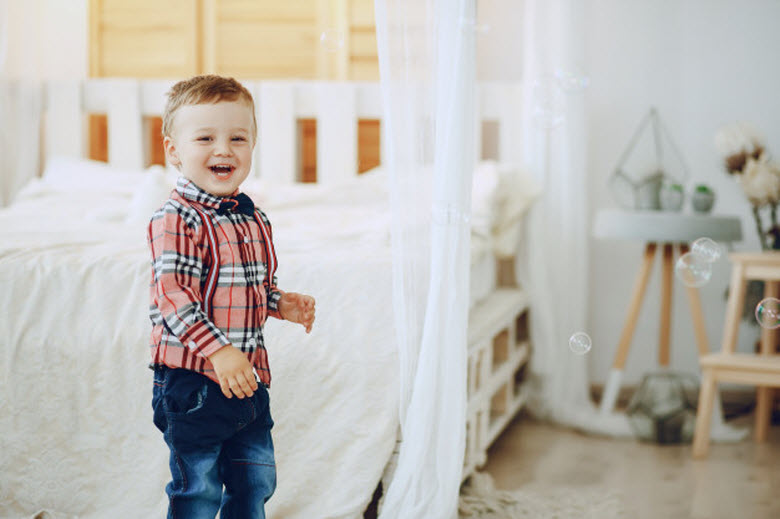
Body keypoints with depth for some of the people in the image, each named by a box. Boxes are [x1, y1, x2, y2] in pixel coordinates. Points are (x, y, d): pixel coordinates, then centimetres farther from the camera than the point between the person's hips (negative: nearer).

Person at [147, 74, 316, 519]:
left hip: (249, 379, 7)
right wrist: (219, 351, -29)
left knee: (257, 481, 17)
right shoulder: (176, 220, -16)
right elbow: (173, 298, -23)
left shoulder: (254, 219, 9)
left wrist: (280, 303, 2)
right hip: (192, 380, -7)